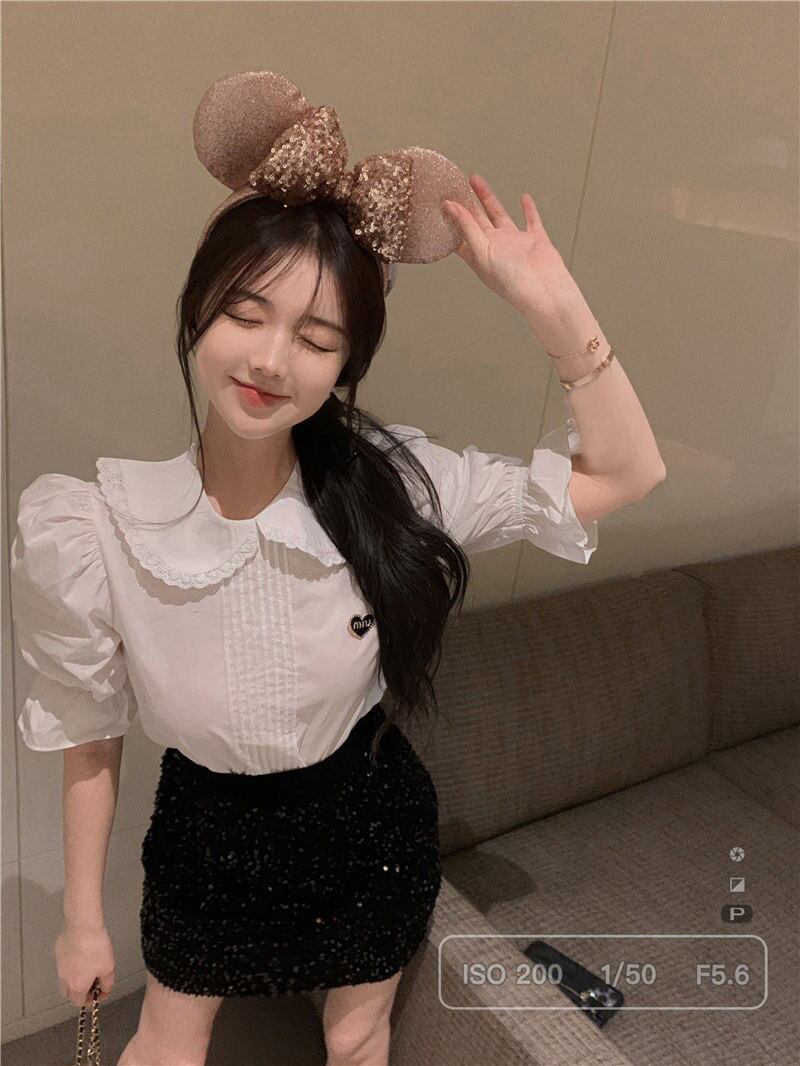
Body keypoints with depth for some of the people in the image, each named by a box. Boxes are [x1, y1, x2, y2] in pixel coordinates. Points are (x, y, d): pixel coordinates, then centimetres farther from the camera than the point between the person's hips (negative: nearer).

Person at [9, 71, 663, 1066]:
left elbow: (626, 471, -17)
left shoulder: (390, 483, -23)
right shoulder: (86, 532, -25)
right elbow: (89, 738, -10)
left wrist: (546, 300, -28)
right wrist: (82, 917, 2)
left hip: (368, 819, 1)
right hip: (209, 826, 0)